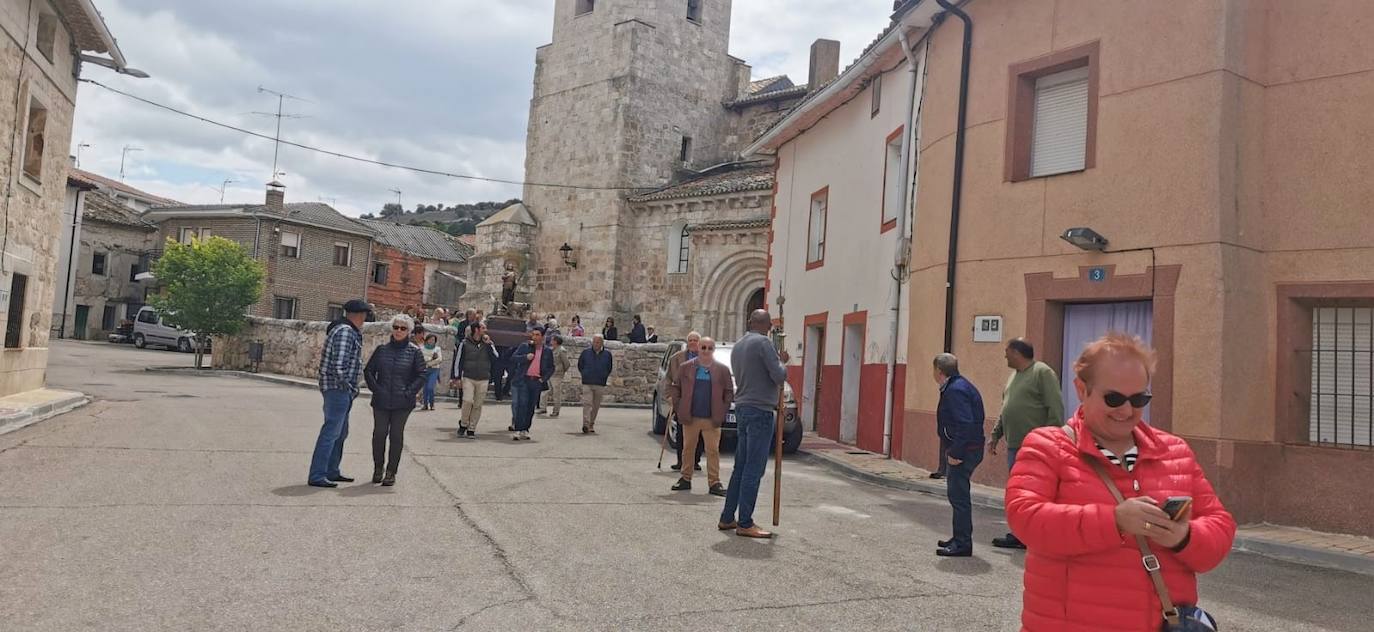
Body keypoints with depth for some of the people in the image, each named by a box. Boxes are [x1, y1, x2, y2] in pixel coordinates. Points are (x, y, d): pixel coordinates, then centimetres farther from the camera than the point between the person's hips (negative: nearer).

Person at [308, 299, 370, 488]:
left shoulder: (350, 331, 16)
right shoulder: (345, 331, -16)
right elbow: (338, 363, -24)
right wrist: (346, 384, -18)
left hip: (343, 390, 11)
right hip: (338, 388, -11)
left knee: (340, 433, 18)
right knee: (331, 432, -9)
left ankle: (331, 471, 28)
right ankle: (316, 476, -6)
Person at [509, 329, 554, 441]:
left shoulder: (547, 352, 10)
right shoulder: (524, 347, 6)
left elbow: (551, 368, 14)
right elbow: (514, 358, 1)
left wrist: (544, 378, 0)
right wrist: (525, 357, -15)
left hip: (537, 382, 2)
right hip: (524, 380, -2)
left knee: (531, 407, 7)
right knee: (522, 405, -10)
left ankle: (525, 430, 16)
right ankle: (518, 430, -10)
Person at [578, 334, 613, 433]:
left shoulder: (607, 354, 4)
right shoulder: (585, 352, 2)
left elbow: (609, 368, 17)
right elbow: (580, 365, 15)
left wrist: (603, 377, 9)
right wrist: (585, 375, 10)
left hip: (600, 384, 2)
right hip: (587, 383, -2)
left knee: (596, 406, 8)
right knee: (587, 403, -14)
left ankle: (591, 425, 18)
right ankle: (585, 424, -20)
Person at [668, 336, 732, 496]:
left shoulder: (722, 369, 3)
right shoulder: (685, 367, 5)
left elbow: (729, 391, 6)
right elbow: (675, 387, 10)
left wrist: (723, 411, -1)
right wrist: (678, 406, 1)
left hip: (712, 419, -1)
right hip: (690, 417, 1)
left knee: (713, 451, -1)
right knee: (688, 449, 10)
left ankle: (714, 483, 4)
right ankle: (686, 479, 20)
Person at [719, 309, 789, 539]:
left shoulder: (737, 346, 16)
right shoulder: (763, 343, -10)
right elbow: (779, 377, -14)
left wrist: (778, 361, 20)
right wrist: (783, 363, 6)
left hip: (742, 408, 9)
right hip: (760, 410, -9)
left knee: (741, 467, 13)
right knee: (753, 470, -6)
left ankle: (727, 518, 17)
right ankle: (745, 524, -3)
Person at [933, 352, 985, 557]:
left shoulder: (955, 390, -18)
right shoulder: (959, 385, 15)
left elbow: (964, 424, -26)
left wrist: (956, 453, -22)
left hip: (964, 451, -11)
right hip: (967, 449, 11)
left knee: (959, 495, -5)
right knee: (957, 494, 18)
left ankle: (962, 544, 1)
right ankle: (960, 538, 29)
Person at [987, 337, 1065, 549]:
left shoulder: (1043, 372, -8)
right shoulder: (1014, 376, 20)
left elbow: (1055, 409, -14)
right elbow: (1005, 411, 26)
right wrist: (995, 436, 23)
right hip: (1015, 445, 9)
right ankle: (1018, 536, 18)